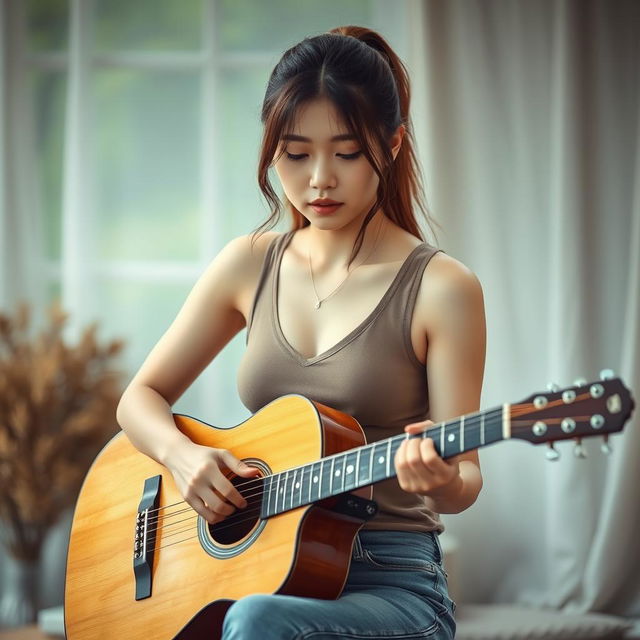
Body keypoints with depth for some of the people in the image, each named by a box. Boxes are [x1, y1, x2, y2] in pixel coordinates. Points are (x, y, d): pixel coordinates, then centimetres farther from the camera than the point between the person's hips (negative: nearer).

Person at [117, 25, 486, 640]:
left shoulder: (441, 288, -4)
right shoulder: (251, 264, 9)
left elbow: (463, 482, -4)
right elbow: (140, 398, 15)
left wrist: (440, 477, -28)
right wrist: (183, 456, -7)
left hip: (392, 582, -3)